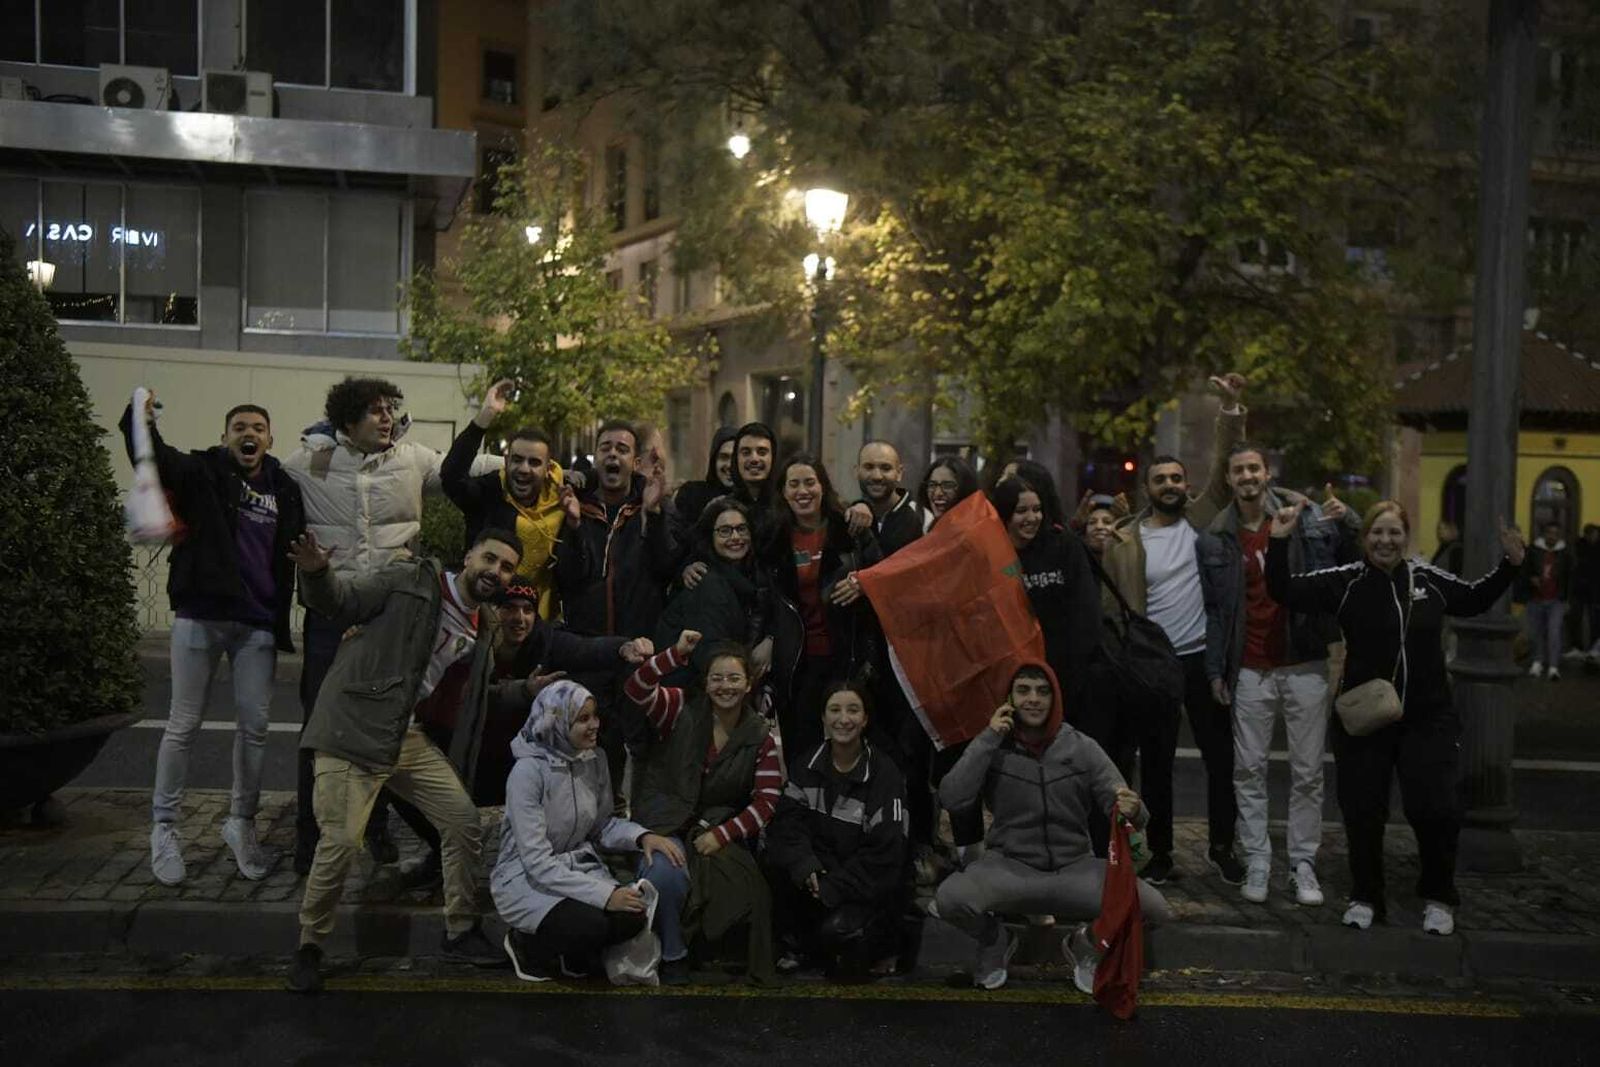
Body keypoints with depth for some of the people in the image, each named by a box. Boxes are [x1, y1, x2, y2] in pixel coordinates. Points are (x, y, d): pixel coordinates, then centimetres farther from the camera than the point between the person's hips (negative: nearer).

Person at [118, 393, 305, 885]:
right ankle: (164, 827, 15)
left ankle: (242, 823, 20)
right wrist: (142, 425, -41)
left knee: (254, 725, 5)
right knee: (183, 724, 3)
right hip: (200, 616, -2)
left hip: (258, 624, 3)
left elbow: (295, 552, 11)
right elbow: (157, 459, -19)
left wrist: (283, 621, -1)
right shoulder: (203, 472, 0)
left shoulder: (285, 489, 7)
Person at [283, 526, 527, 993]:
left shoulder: (482, 629, 13)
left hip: (411, 739, 7)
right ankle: (309, 948, 9)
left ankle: (460, 932, 25)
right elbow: (340, 601, -8)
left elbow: (477, 695, 25)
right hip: (354, 729, -7)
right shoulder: (411, 581, -6)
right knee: (340, 841, -14)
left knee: (464, 823, 7)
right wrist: (316, 572, -28)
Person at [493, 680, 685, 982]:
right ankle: (527, 944, 2)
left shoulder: (594, 760, -2)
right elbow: (537, 861, -25)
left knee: (633, 917, -20)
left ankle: (574, 954, 11)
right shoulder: (528, 771, -22)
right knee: (591, 925, -31)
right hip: (526, 878, -6)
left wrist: (642, 836, -13)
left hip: (578, 867, 6)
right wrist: (604, 894, -31)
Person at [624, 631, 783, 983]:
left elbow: (765, 802, 0)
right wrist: (677, 653, -26)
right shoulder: (682, 710, 1)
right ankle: (673, 956, -8)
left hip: (717, 828, 1)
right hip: (665, 822, -1)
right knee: (665, 871, -33)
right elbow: (636, 689, -15)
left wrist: (721, 835, -12)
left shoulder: (761, 737, 4)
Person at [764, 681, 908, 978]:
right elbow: (787, 820, -7)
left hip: (866, 883, -4)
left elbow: (885, 853, -15)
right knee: (777, 862, -24)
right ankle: (800, 943, 0)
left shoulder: (884, 774, -10)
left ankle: (881, 944, 6)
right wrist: (804, 865, -27)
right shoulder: (808, 764, 4)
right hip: (819, 868, 4)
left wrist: (832, 888, -21)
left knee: (838, 931, -30)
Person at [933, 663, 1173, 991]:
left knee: (1155, 910, -22)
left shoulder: (1082, 747, 1)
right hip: (1010, 866, -1)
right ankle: (996, 940, 7)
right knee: (949, 900, -32)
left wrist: (1133, 811, -28)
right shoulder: (991, 746, -2)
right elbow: (951, 798, -16)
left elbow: (1119, 804, -3)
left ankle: (1086, 943, 12)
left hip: (1075, 867, 1)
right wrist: (989, 739, -19)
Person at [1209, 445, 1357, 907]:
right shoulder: (1220, 536, 2)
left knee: (1307, 772, 5)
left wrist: (1348, 522, -19)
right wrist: (1218, 668, 1)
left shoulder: (1306, 517, -3)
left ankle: (1304, 864, 16)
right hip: (1251, 672, 1)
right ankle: (1256, 862, 16)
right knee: (1249, 770, 6)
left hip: (1303, 666, -1)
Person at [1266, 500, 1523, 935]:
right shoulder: (1345, 581, -6)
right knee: (1362, 813, 7)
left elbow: (1475, 599, 21)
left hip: (1427, 719, 1)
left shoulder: (1429, 579, 3)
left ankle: (1438, 898, 19)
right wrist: (1279, 541, -22)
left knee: (1436, 810, -5)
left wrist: (1510, 565, 12)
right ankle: (1366, 898, 27)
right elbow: (1285, 592, -13)